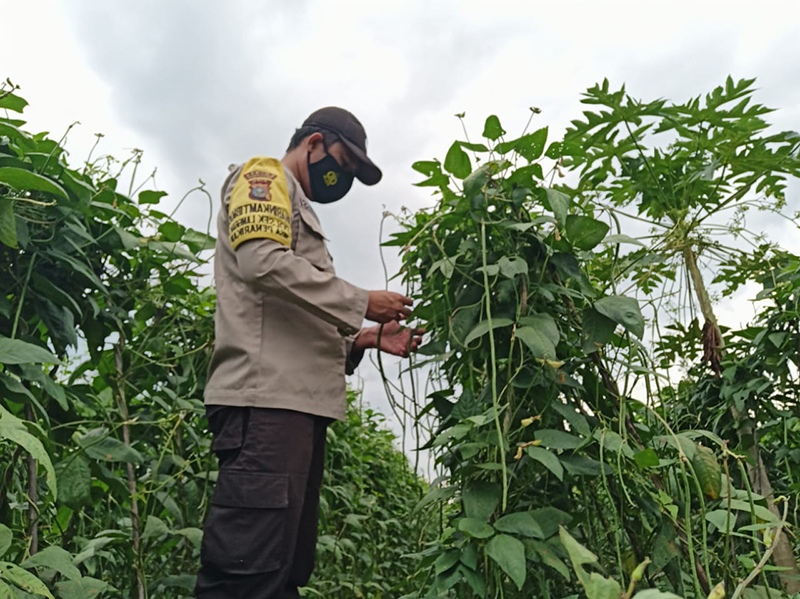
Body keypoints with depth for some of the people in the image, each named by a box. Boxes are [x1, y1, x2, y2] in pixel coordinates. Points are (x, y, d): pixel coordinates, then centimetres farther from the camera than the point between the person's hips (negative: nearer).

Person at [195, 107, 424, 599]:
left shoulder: (299, 209, 32)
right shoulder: (264, 177, 6)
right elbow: (261, 261, -16)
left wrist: (368, 338, 15)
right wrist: (361, 302, -10)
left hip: (300, 400, 10)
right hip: (266, 394, -10)